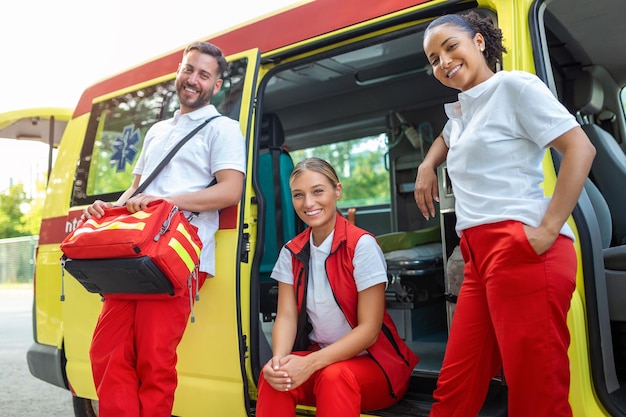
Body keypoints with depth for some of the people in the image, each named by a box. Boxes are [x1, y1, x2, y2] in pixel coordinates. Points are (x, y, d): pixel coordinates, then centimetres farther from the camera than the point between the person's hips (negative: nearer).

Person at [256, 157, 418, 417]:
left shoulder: (362, 245, -15)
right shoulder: (291, 252, 1)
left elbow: (369, 329, -18)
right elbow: (286, 316, -5)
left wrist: (309, 364, -28)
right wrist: (279, 359, -27)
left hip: (375, 362, -4)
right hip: (319, 358, 4)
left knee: (333, 376, -35)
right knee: (274, 375, -26)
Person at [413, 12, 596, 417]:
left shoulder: (514, 85, 0)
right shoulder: (460, 110, 24)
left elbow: (581, 148, -10)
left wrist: (549, 230, -18)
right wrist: (427, 166, 28)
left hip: (521, 248, -8)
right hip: (479, 255, 8)